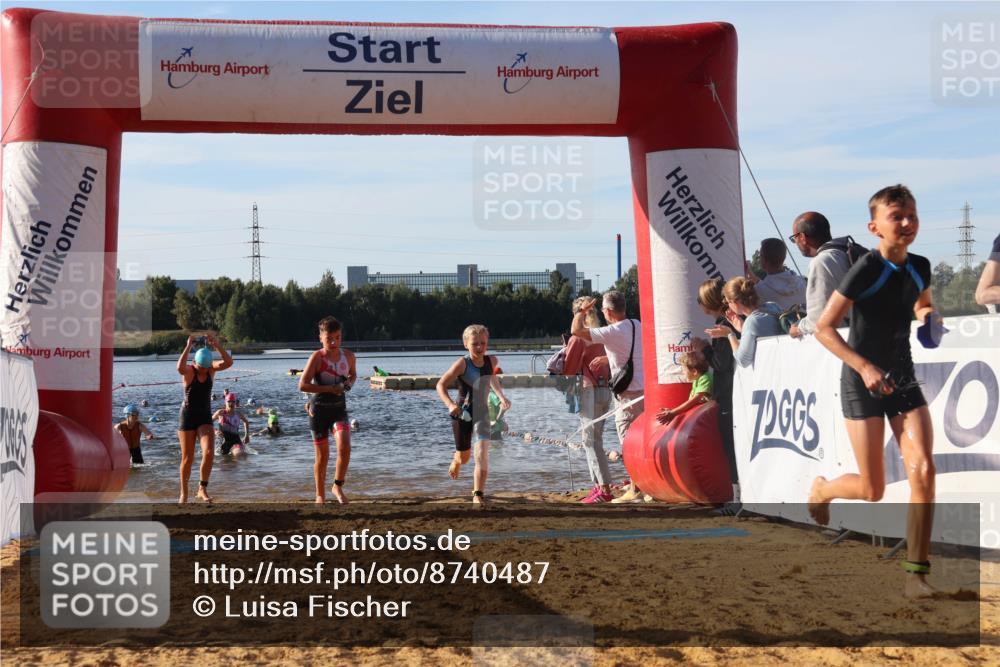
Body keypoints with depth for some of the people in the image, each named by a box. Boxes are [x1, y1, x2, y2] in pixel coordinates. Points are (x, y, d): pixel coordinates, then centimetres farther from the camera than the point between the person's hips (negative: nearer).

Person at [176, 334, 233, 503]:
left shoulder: (211, 369, -2)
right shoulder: (189, 371, -12)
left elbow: (228, 362, -19)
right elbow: (180, 368, -37)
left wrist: (216, 345, -27)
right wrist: (188, 346, -35)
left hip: (205, 417, 2)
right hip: (187, 417, -2)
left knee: (209, 453, -18)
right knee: (187, 459, 3)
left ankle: (202, 489, -6)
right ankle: (183, 493, 20)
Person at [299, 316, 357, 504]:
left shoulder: (348, 355, 2)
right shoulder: (317, 357, -12)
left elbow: (353, 374, 22)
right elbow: (302, 385, -16)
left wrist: (348, 384, -1)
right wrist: (329, 388, -22)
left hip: (339, 408, 3)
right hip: (319, 409, -3)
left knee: (344, 447, -20)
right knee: (322, 456, 5)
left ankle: (338, 487, -1)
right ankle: (320, 495, 22)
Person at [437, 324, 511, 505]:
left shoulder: (492, 361, -4)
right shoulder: (462, 363, -17)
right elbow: (441, 385, -15)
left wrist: (502, 396, 10)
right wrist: (450, 404, -30)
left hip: (482, 413, 2)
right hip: (462, 414, -2)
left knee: (482, 455, -17)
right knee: (464, 456, 16)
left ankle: (478, 494, -10)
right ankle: (456, 460, 55)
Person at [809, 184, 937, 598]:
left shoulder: (919, 267, 2)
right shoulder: (866, 269, -16)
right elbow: (823, 328, -15)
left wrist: (928, 315, -1)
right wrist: (865, 367, -24)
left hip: (903, 378, 5)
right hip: (863, 383, -5)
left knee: (923, 470, -15)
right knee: (872, 490, -1)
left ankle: (916, 571, -7)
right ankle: (821, 489, 34)